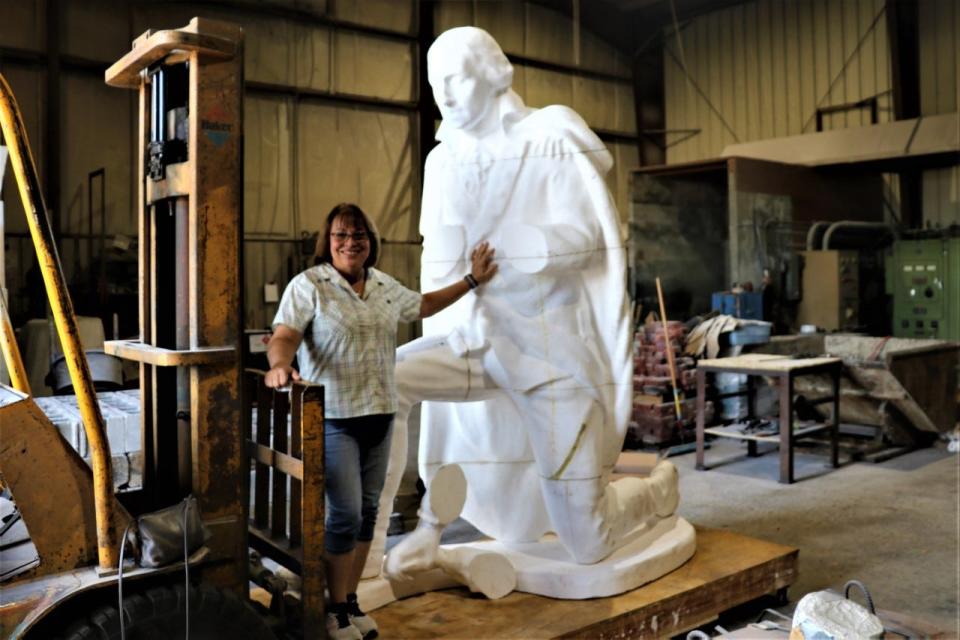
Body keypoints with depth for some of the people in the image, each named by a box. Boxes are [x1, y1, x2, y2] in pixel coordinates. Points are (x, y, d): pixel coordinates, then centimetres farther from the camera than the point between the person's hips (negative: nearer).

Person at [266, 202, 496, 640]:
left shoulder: (385, 285, 10)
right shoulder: (309, 285, -8)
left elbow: (423, 306, 27)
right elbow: (284, 335, -17)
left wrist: (472, 280, 27)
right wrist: (280, 365, -38)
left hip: (379, 414, 6)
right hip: (333, 417, -6)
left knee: (367, 512, 11)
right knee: (346, 513, -8)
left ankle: (351, 602, 26)